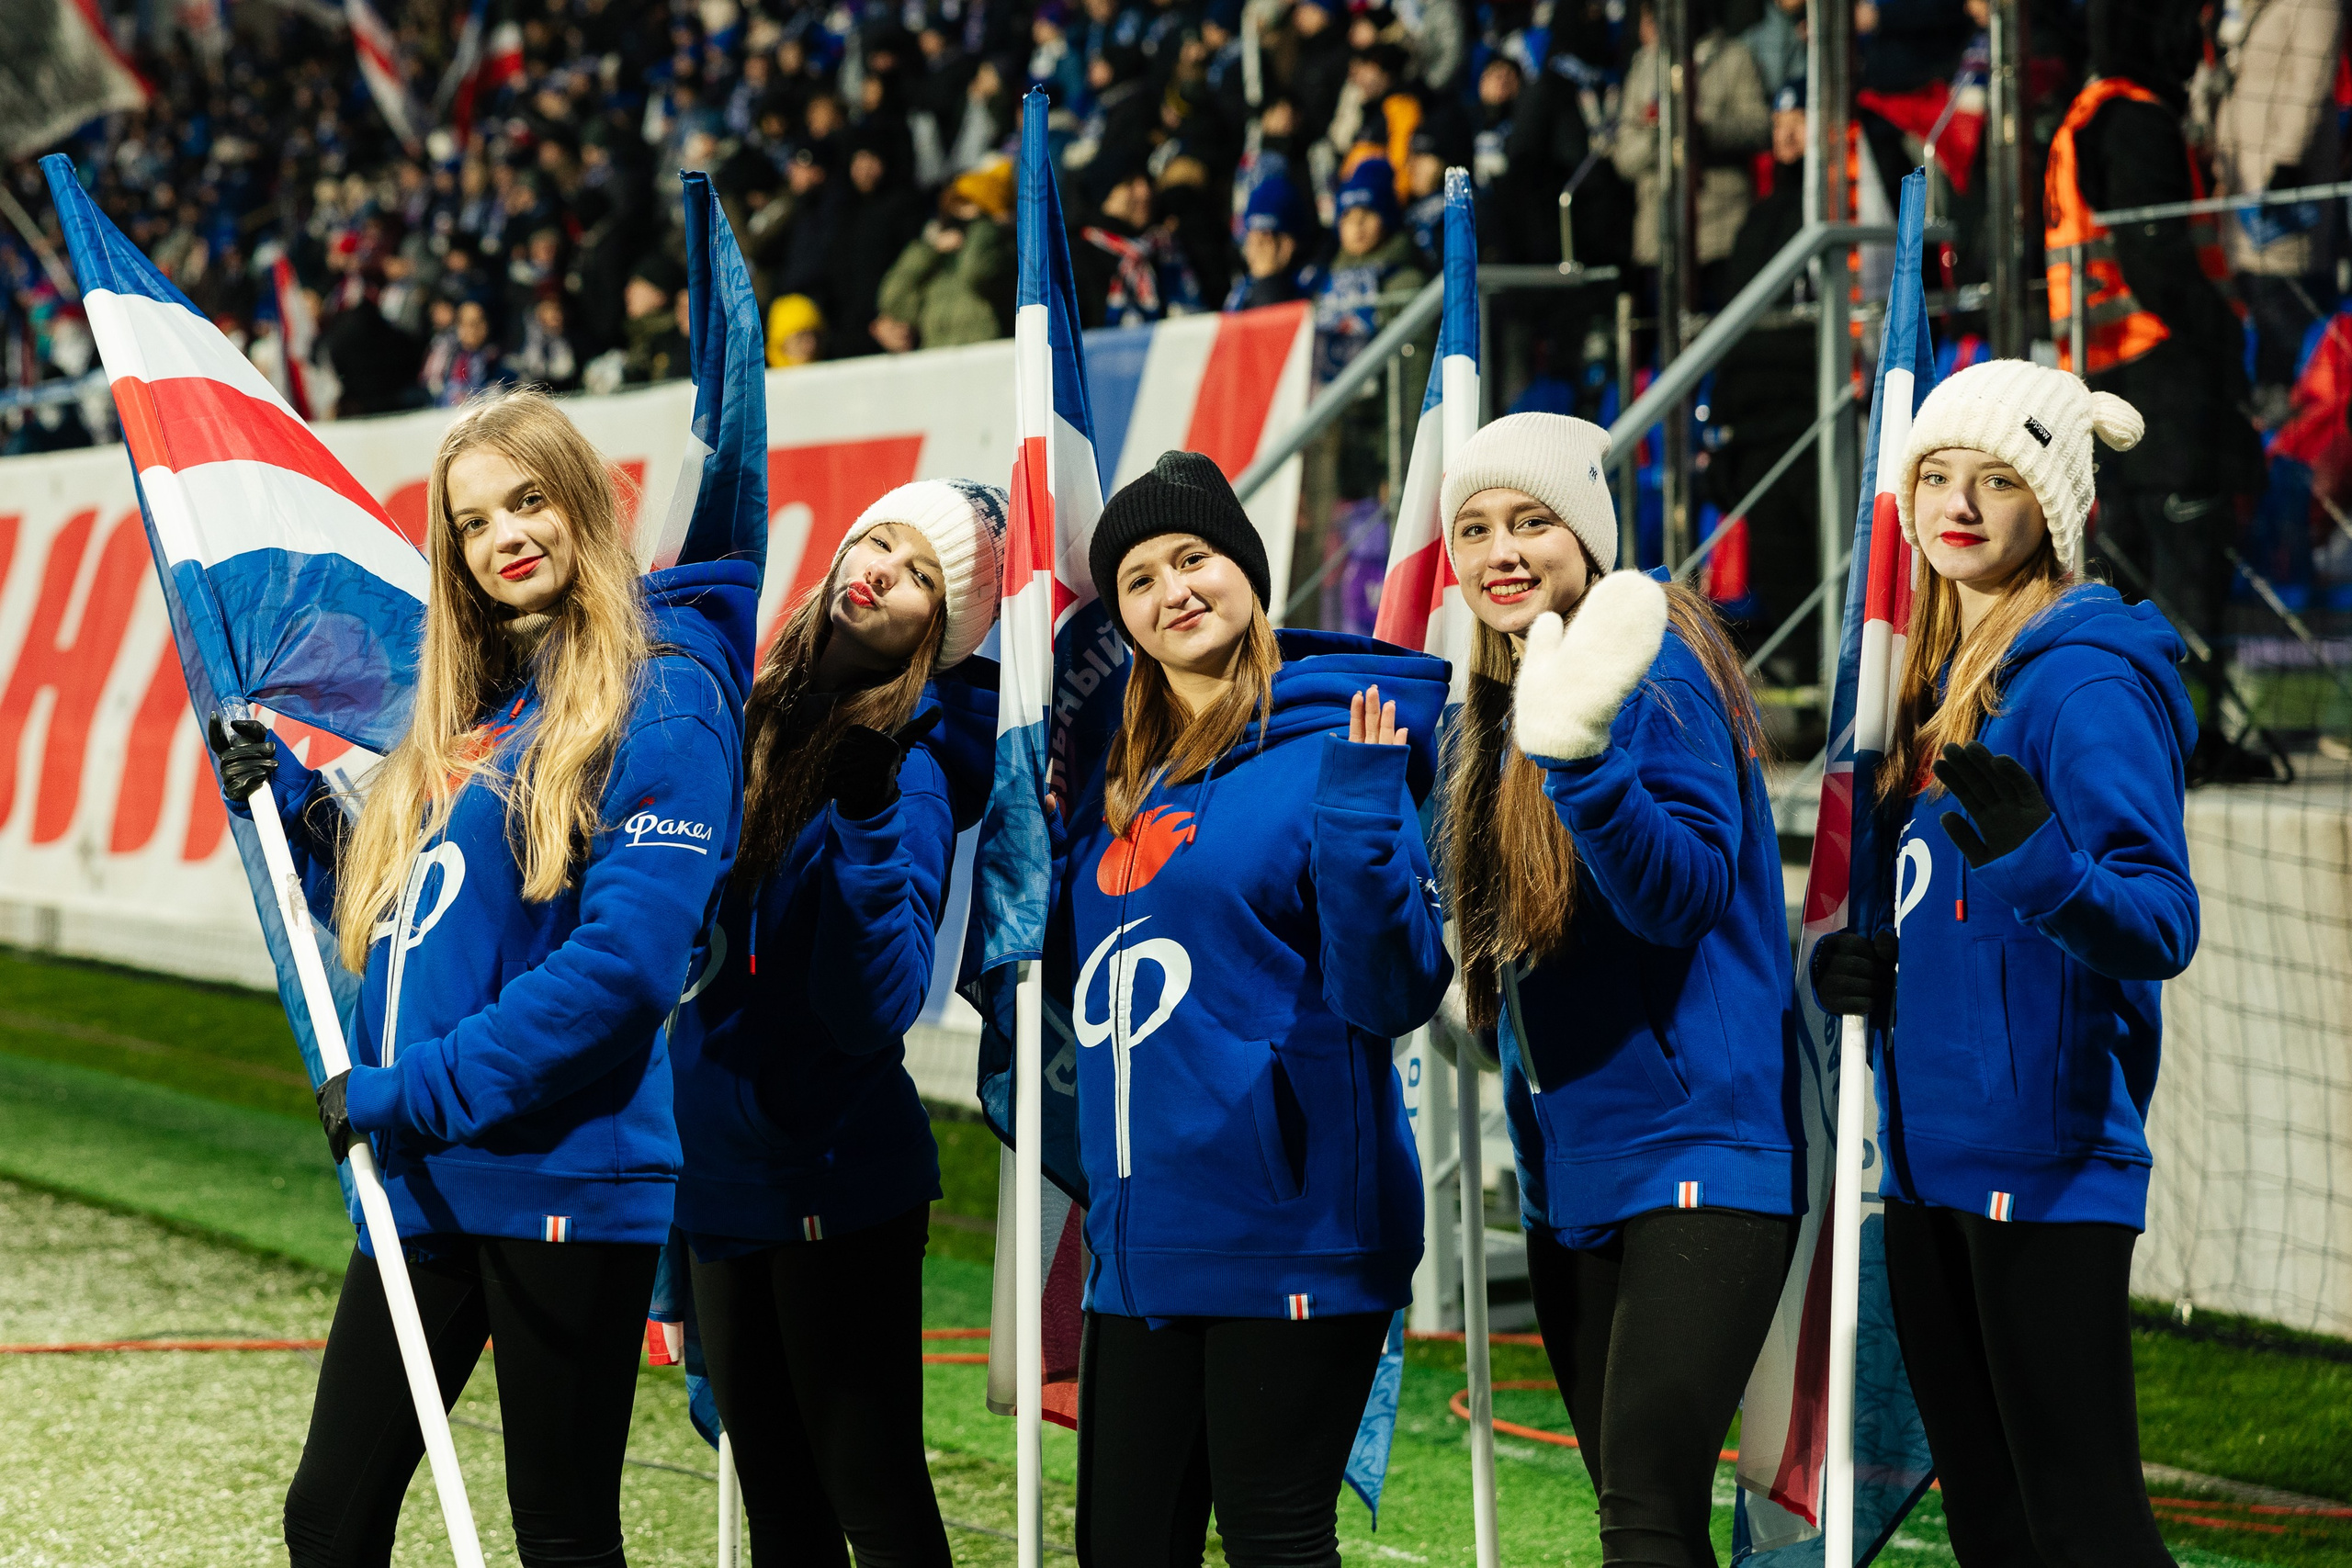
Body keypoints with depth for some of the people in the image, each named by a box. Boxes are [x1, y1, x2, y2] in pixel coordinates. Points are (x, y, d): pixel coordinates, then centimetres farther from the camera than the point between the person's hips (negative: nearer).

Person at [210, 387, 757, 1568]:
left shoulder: (659, 698, -10)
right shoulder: (467, 707, 15)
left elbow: (629, 960, -20)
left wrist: (417, 1089, -18)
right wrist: (289, 804, 6)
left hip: (564, 1179, -8)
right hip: (424, 1182, 8)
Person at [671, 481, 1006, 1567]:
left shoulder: (913, 771, -13)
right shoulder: (763, 722, 7)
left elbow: (869, 1009, -22)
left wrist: (870, 822, -30)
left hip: (839, 1181, -7)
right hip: (728, 1171, 7)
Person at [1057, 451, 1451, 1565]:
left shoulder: (1329, 751, -7)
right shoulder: (1123, 781, 13)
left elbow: (1393, 995, -12)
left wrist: (1360, 819, -26)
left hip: (1283, 1236, -7)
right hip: (1142, 1243, 7)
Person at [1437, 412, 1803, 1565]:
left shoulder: (1654, 669, -10)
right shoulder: (1489, 707, 14)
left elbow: (1688, 893, -23)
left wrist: (1579, 759, -35)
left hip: (1693, 1153, -9)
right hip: (1569, 1169, 9)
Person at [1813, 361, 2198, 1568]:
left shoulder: (2087, 678, -12)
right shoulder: (1946, 675, 16)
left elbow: (2163, 923, -21)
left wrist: (2041, 865, -39)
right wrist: (1877, 966, 6)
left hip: (2045, 1149, -9)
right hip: (1934, 1151, 9)